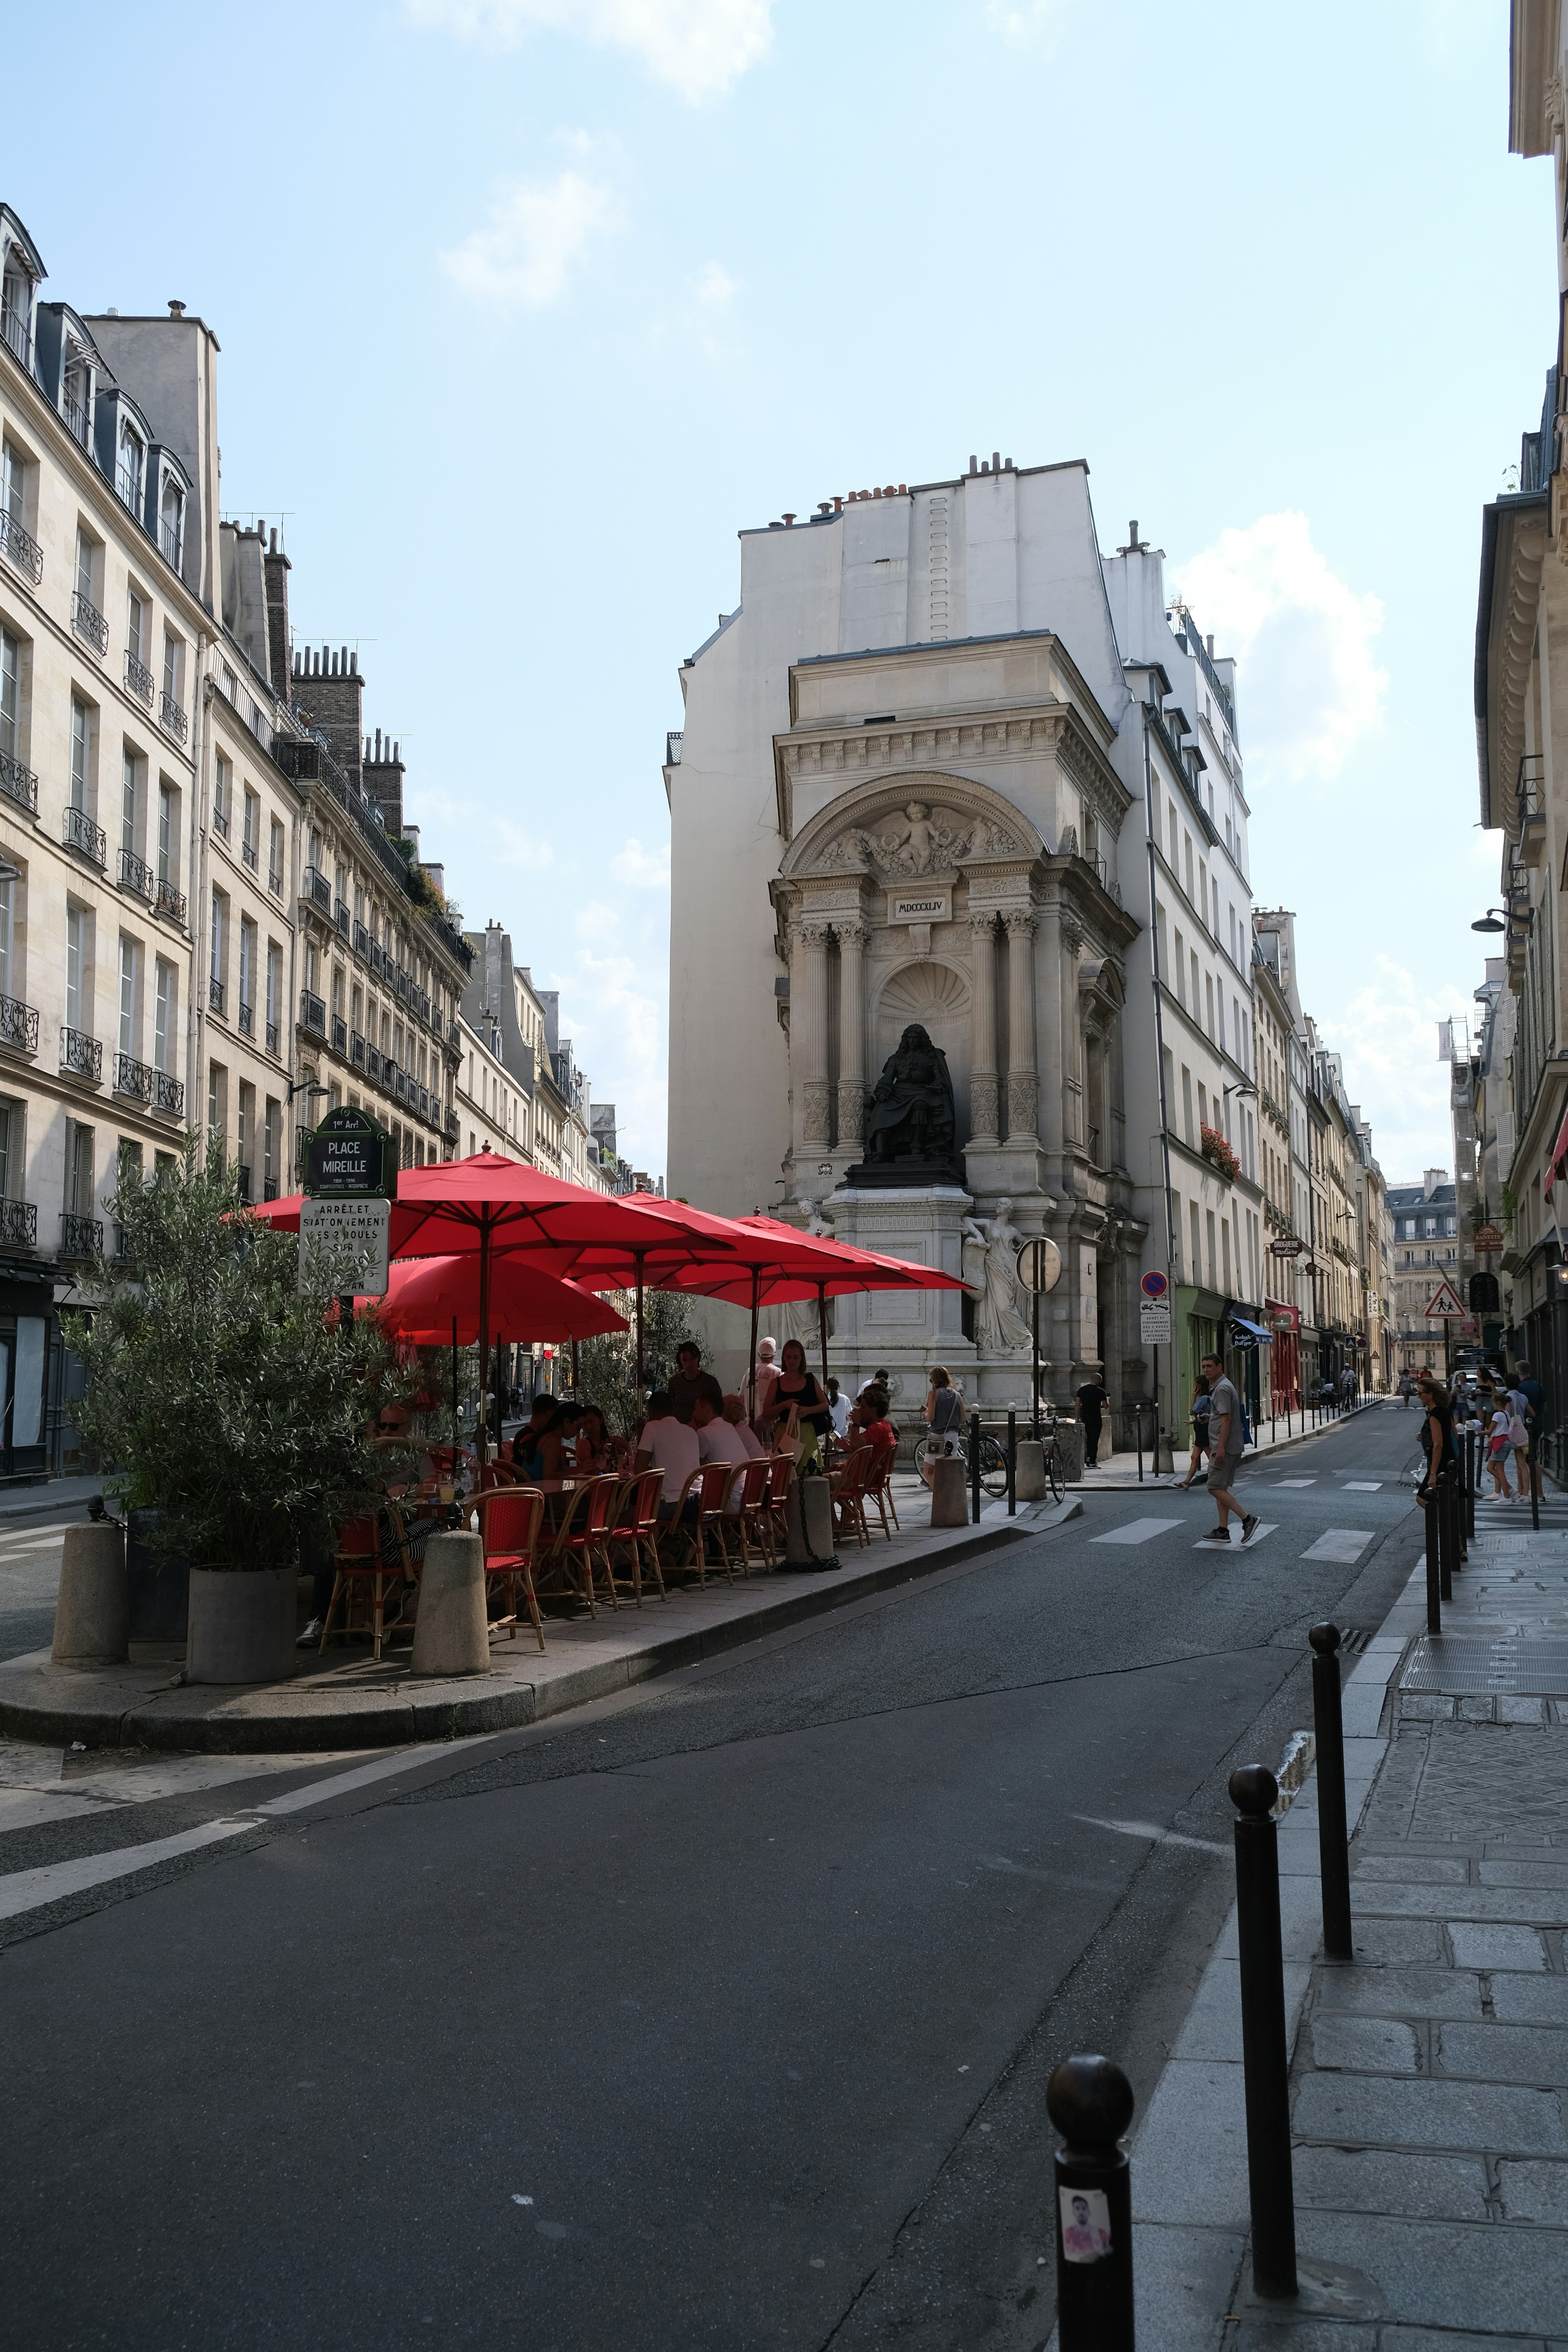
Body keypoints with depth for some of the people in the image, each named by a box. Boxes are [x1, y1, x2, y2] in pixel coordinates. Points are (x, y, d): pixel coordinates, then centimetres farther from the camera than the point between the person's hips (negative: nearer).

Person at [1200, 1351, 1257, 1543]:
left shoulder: (1222, 1388, -15)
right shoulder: (1218, 1387, 18)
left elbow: (1226, 1419, -22)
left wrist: (1220, 1448, -25)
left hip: (1225, 1447, -11)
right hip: (1232, 1447, 11)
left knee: (1215, 1487, -11)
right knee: (1221, 1488, 10)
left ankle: (1248, 1519, -10)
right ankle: (1223, 1531, 11)